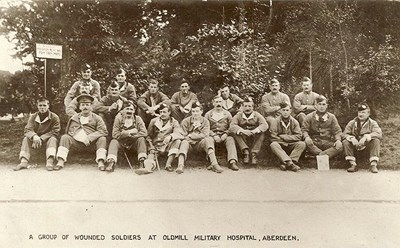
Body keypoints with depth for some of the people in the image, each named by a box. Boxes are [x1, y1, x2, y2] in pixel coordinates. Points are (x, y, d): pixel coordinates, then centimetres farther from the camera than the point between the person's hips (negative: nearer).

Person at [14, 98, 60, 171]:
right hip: (35, 139, 3)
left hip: (47, 139, -3)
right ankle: (23, 162, -34)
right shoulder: (33, 117, -1)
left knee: (53, 139, -33)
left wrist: (41, 139, -26)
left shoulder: (54, 117, -11)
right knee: (26, 139, -21)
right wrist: (34, 136, -37)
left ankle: (50, 162, -51)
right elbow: (27, 130, -12)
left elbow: (55, 132, -18)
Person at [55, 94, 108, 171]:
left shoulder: (97, 118, 10)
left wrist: (89, 138, -15)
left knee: (102, 139, -27)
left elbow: (103, 131, -4)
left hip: (92, 142, -2)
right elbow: (68, 131, 19)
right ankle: (60, 161, -26)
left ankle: (100, 162, -34)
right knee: (64, 137, -18)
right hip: (77, 142, 2)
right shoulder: (74, 118, 19)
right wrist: (75, 136, -4)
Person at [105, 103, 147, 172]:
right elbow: (115, 134, -13)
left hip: (133, 143, 0)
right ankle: (111, 162, -39)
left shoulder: (137, 119, -3)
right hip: (121, 143, 0)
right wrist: (128, 133, -19)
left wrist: (131, 135, -19)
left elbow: (144, 133, -15)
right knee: (114, 141, -27)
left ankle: (142, 162, -32)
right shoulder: (119, 118, -4)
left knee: (141, 139, -27)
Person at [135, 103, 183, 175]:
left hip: (167, 146, -1)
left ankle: (168, 164, -35)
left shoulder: (174, 122, 8)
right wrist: (151, 147, -5)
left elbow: (179, 133, -10)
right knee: (151, 155, -29)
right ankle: (148, 167, -61)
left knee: (177, 141, -28)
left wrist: (170, 136, -33)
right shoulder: (154, 121, 14)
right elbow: (148, 136, 13)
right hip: (156, 146, 1)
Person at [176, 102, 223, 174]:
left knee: (208, 140, -27)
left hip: (200, 144, 1)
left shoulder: (205, 121, 8)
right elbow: (183, 136, -3)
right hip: (189, 143, -1)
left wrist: (191, 136, -11)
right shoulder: (186, 121, 6)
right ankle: (180, 165, -51)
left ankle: (214, 163, -40)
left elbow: (205, 135, -7)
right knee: (184, 142, -32)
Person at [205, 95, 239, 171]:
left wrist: (226, 134, -10)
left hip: (224, 135, 0)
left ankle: (232, 161, -46)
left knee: (231, 139, -32)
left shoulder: (227, 114, 18)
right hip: (213, 135, 0)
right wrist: (214, 135, -11)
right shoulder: (208, 114, 15)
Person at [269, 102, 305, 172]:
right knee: (273, 145, -32)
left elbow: (298, 136, -6)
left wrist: (283, 137, -11)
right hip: (280, 145, -2)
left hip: (291, 146, 2)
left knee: (302, 144, -24)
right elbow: (273, 138, -11)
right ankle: (290, 163, -45)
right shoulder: (276, 122, -5)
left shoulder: (294, 122, 2)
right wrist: (290, 138, -9)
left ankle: (285, 164, -33)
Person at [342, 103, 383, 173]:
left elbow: (379, 133, -17)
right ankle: (353, 164, -28)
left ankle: (373, 165, -31)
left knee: (376, 141, -29)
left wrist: (366, 137, -33)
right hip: (355, 146, 1)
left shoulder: (372, 123, 1)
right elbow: (345, 134, -4)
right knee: (345, 142, -25)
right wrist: (352, 138, -27)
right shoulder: (352, 123, 7)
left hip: (367, 146, -1)